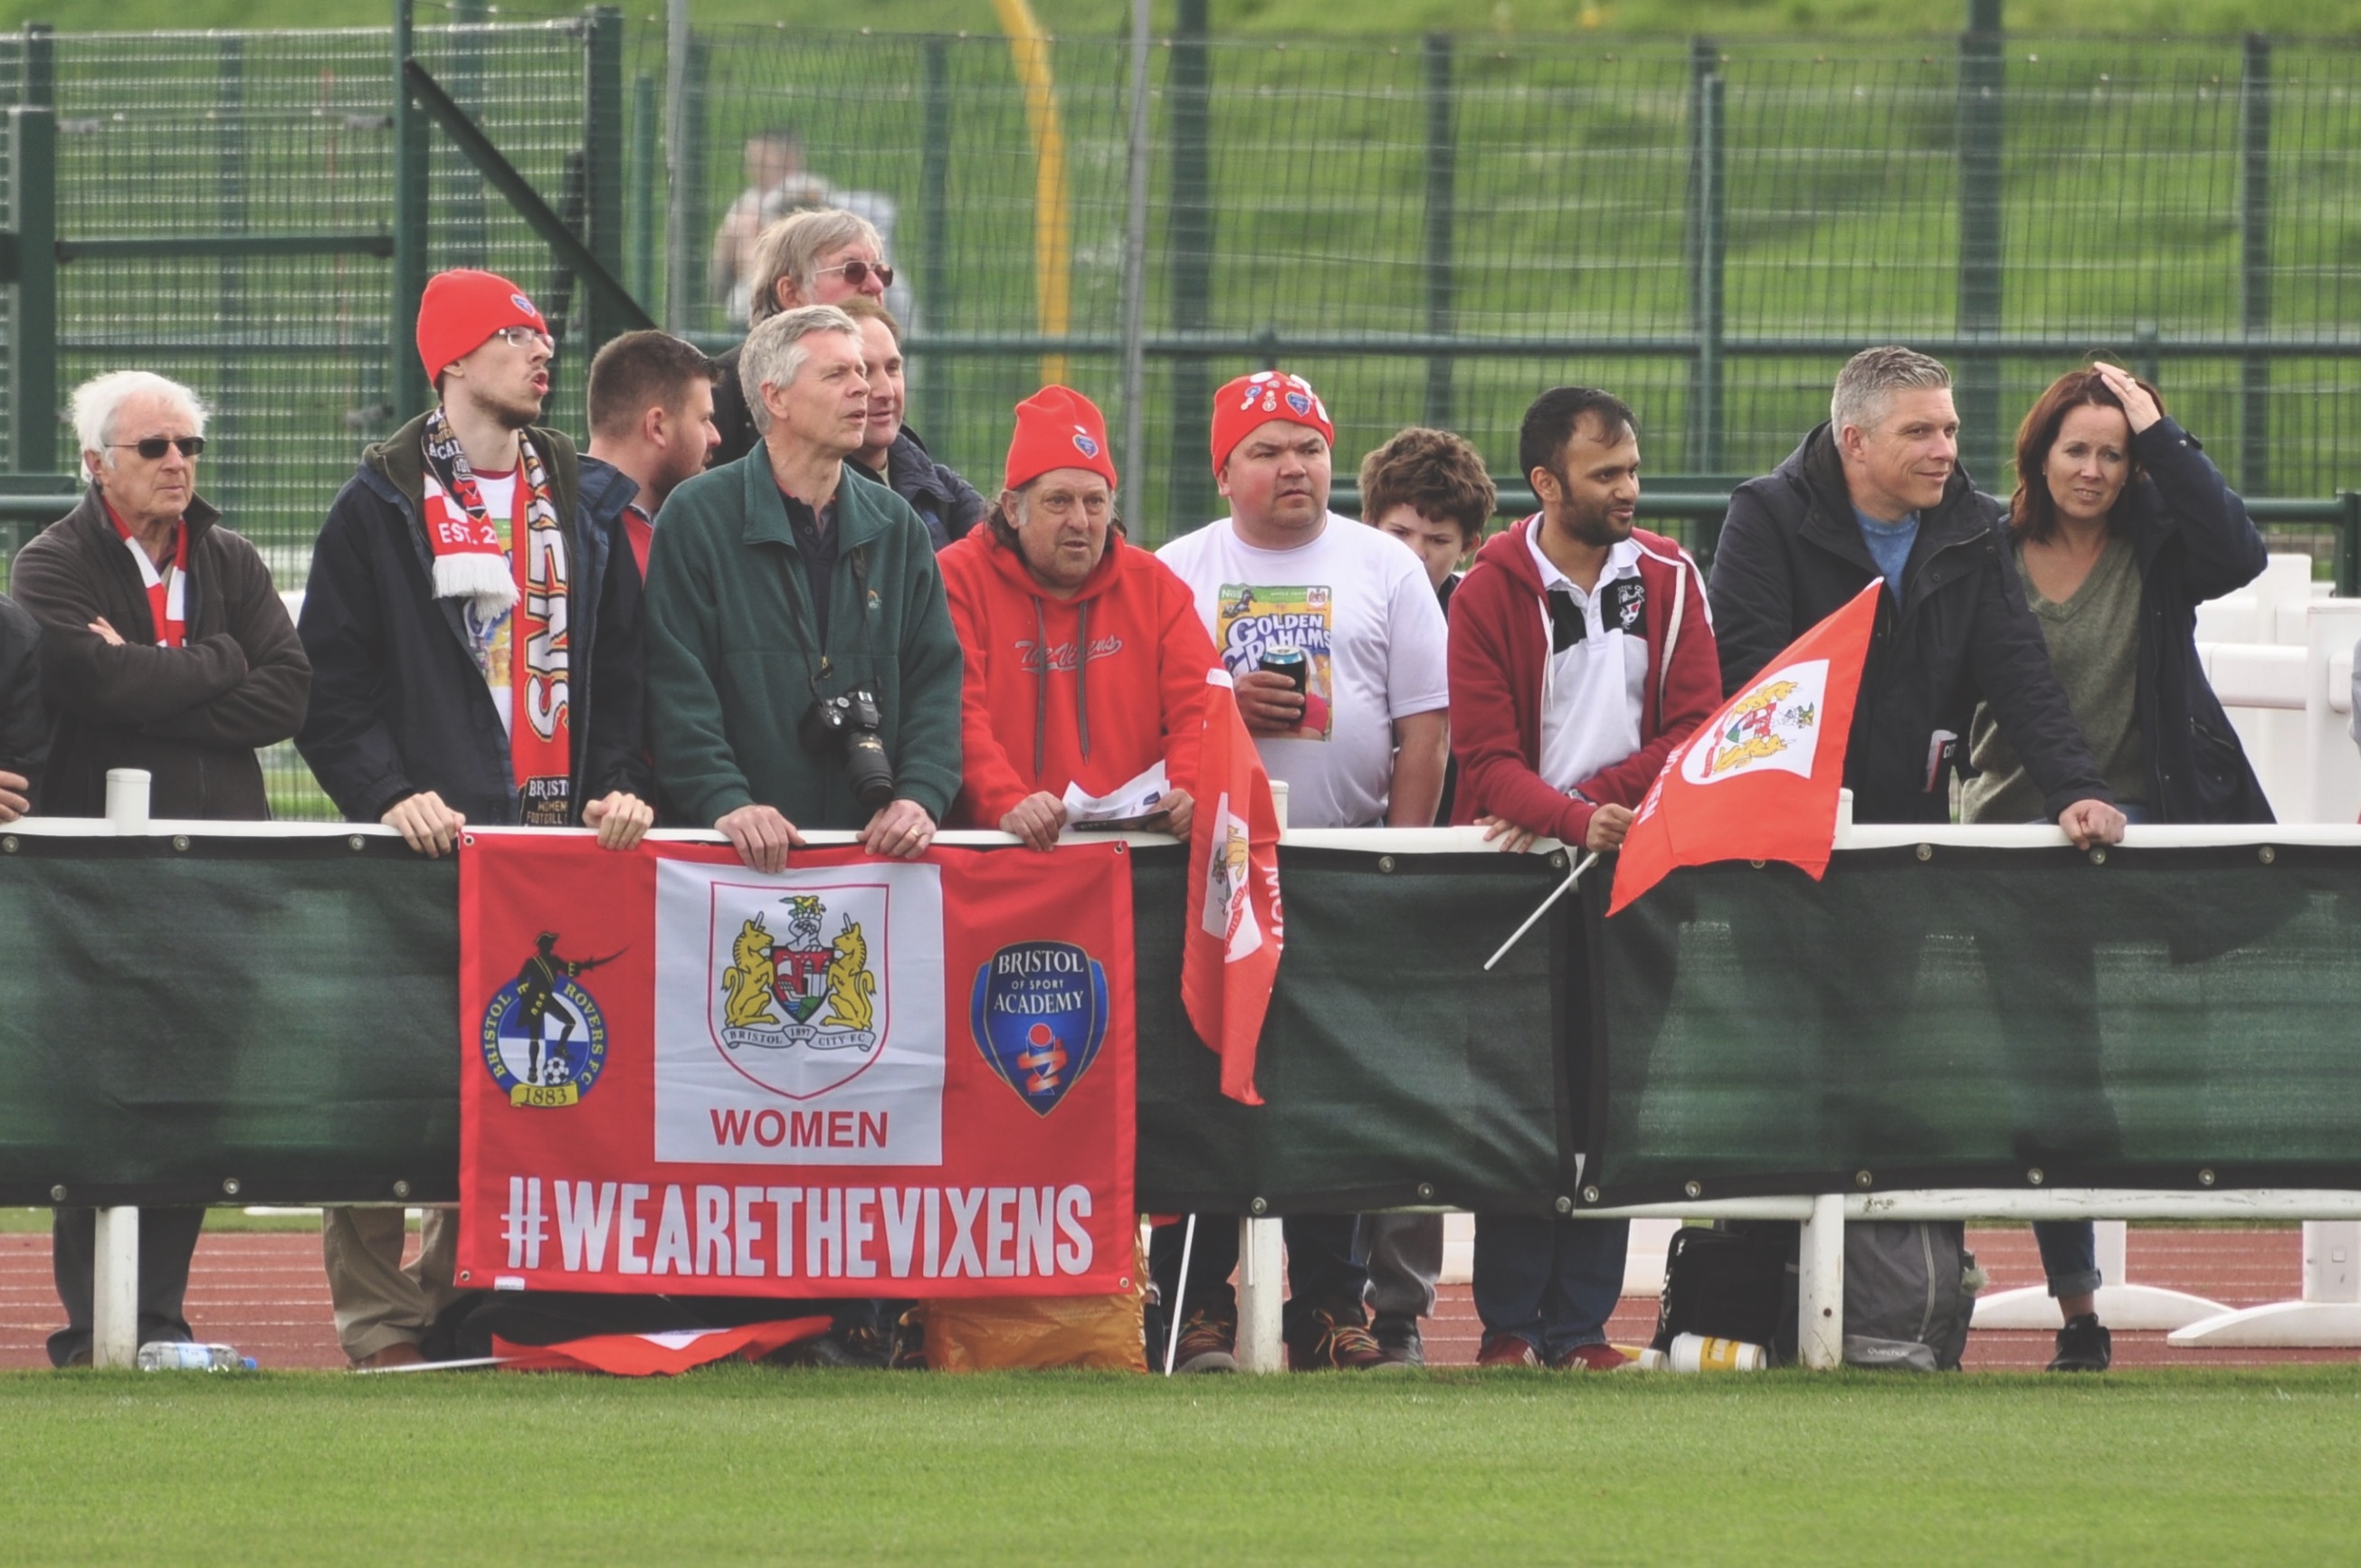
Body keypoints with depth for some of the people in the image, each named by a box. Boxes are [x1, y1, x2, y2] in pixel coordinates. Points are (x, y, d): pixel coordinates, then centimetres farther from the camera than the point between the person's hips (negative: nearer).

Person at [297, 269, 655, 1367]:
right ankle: (377, 1316, -5)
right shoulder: (380, 508, 3)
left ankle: (463, 1295, 11)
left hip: (563, 835, 4)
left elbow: (623, 666, 16)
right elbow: (329, 685, -1)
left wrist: (621, 786, 0)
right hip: (429, 831, -4)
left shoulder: (584, 507, 17)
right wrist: (387, 792, -15)